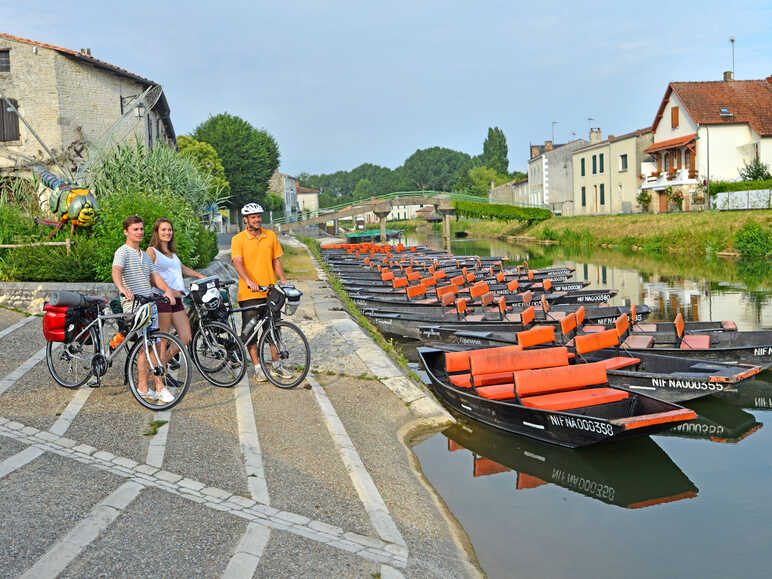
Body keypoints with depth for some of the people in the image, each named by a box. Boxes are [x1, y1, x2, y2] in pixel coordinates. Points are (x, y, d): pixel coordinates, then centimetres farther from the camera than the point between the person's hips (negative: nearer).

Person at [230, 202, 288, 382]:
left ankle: (277, 364, 21)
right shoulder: (238, 239, -4)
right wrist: (249, 281, -32)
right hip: (249, 294, -3)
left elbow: (276, 260, 13)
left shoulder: (270, 235, 9)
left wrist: (283, 280, 0)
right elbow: (237, 262, -17)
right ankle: (257, 367, 11)